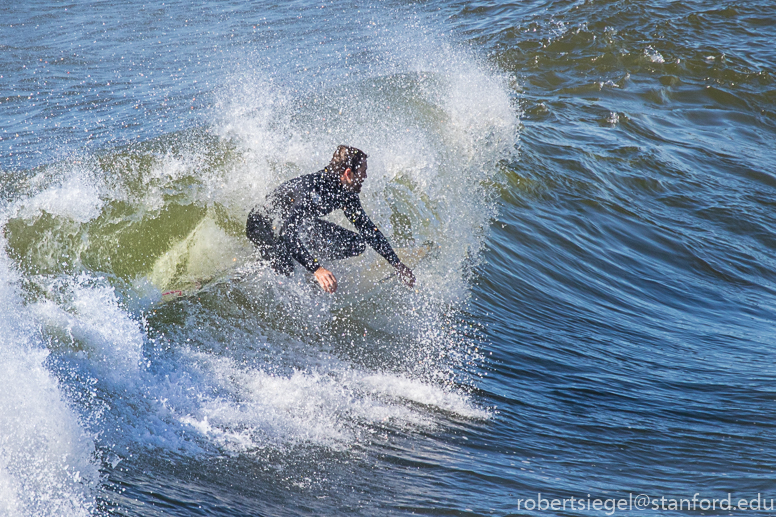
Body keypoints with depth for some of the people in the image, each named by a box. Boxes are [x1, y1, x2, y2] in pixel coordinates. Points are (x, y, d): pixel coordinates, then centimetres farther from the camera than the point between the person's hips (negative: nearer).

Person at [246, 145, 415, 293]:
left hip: (299, 225, 7)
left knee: (357, 244, -3)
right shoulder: (312, 189, -38)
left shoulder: (346, 193, -12)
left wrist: (397, 264, -1)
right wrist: (316, 269, -54)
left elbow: (367, 227, 1)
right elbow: (284, 231, -46)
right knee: (285, 270, -32)